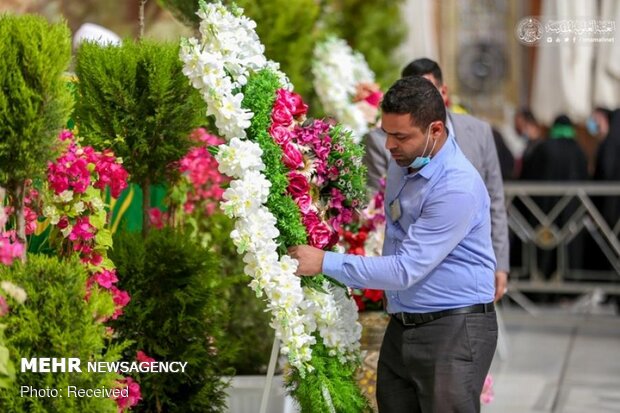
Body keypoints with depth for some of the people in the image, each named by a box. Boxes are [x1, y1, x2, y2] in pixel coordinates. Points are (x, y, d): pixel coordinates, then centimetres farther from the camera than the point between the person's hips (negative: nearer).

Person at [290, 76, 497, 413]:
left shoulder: (458, 188, -22)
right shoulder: (402, 162, 6)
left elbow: (406, 270, -23)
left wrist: (326, 263, -19)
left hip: (454, 331, -8)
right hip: (401, 329, 9)